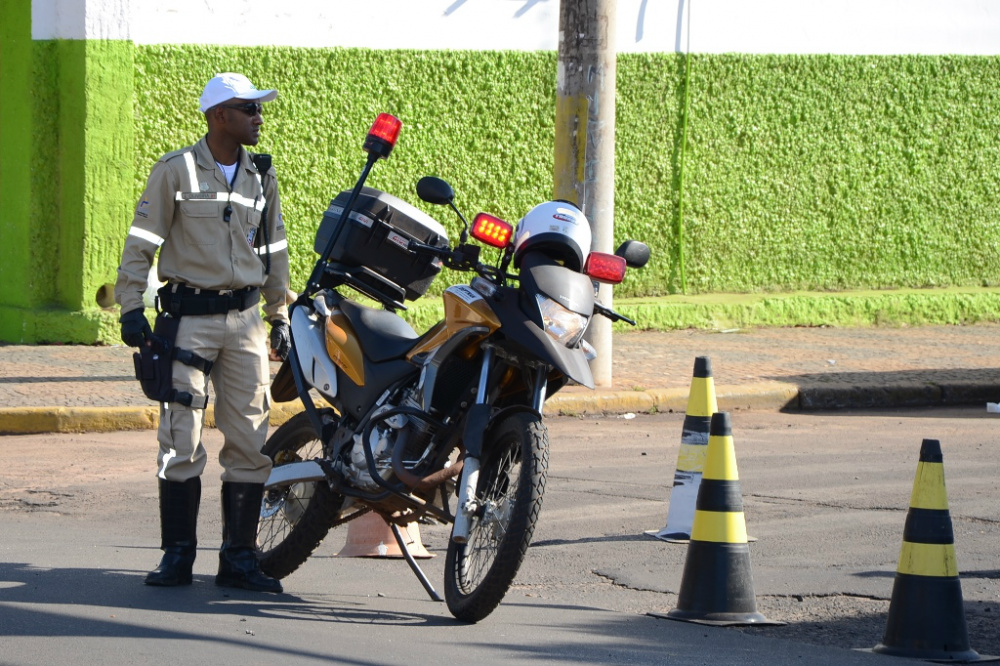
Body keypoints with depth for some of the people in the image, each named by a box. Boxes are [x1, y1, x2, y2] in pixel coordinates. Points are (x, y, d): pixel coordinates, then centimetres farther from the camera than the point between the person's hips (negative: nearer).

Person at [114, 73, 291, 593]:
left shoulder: (262, 176, 12)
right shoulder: (175, 171, -2)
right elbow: (141, 242, -2)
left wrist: (279, 317, 18)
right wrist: (131, 307, -10)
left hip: (244, 319, 4)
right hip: (188, 317, -4)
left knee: (250, 442, 0)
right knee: (181, 440, -6)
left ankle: (239, 556, 6)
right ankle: (177, 555, 1)